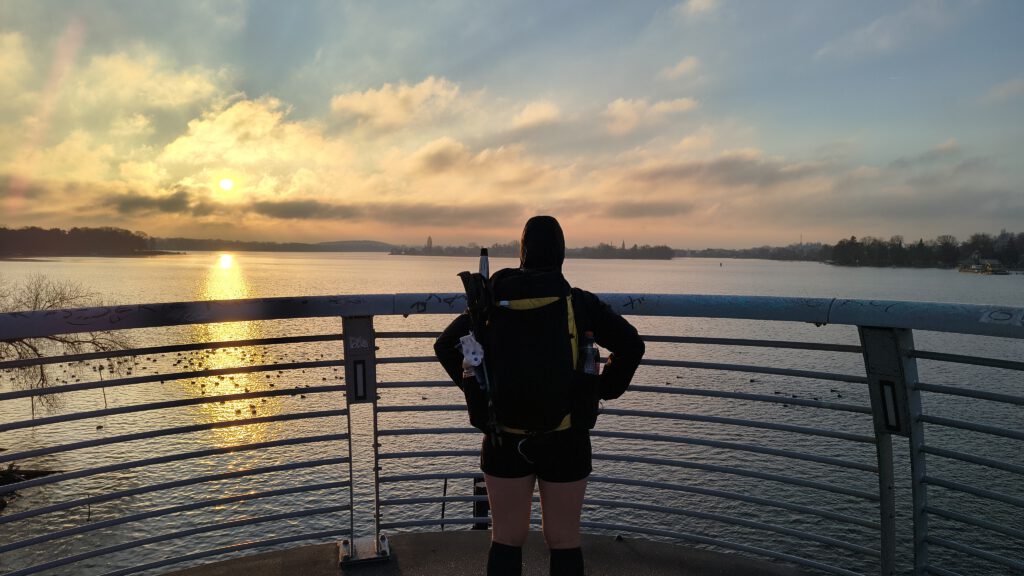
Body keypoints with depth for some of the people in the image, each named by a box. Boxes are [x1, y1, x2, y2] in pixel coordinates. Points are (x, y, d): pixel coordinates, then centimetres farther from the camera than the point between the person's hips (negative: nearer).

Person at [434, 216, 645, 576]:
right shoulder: (580, 303, -4)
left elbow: (445, 346, -1)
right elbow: (631, 345, -8)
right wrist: (606, 389, 5)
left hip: (506, 438, 1)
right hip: (565, 439, -1)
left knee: (507, 538, 13)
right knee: (564, 540, 12)